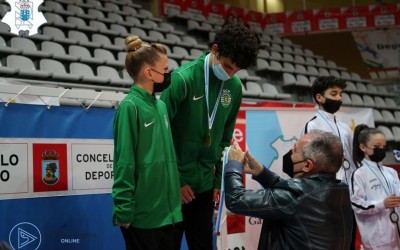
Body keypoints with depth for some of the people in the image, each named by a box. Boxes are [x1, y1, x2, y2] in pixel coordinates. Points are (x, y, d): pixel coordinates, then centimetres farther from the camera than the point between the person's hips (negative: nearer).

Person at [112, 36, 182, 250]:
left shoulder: (160, 105, 10)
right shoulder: (130, 107, -12)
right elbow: (124, 163, -14)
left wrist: (176, 193, 13)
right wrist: (124, 211, -15)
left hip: (168, 210, 7)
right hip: (143, 213, -7)